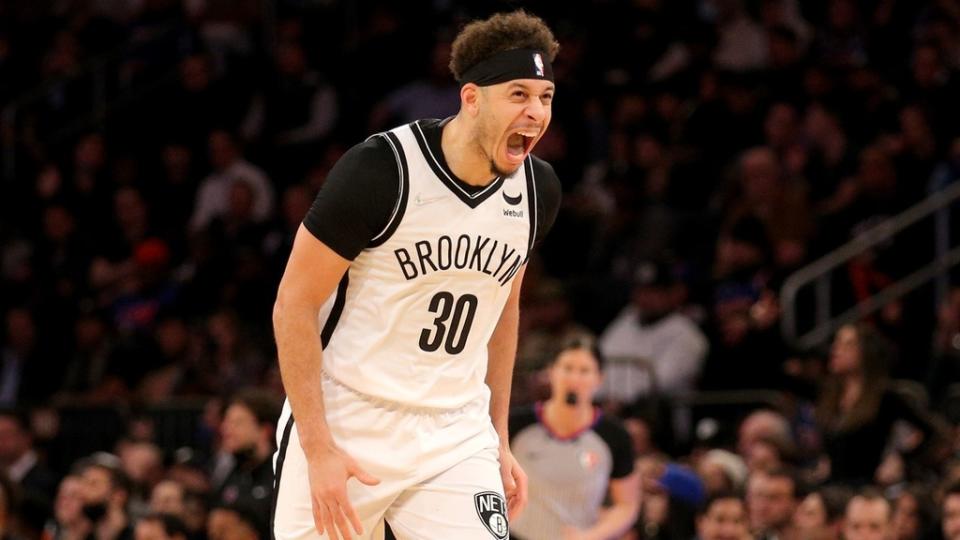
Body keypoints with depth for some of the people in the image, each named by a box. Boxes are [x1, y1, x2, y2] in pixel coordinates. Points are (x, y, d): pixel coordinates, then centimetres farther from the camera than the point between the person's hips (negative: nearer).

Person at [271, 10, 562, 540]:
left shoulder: (537, 190, 1)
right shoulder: (380, 169, -17)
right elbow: (294, 306, -13)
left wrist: (498, 440, 16)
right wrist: (318, 447, -17)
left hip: (455, 435, 4)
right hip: (345, 425, -4)